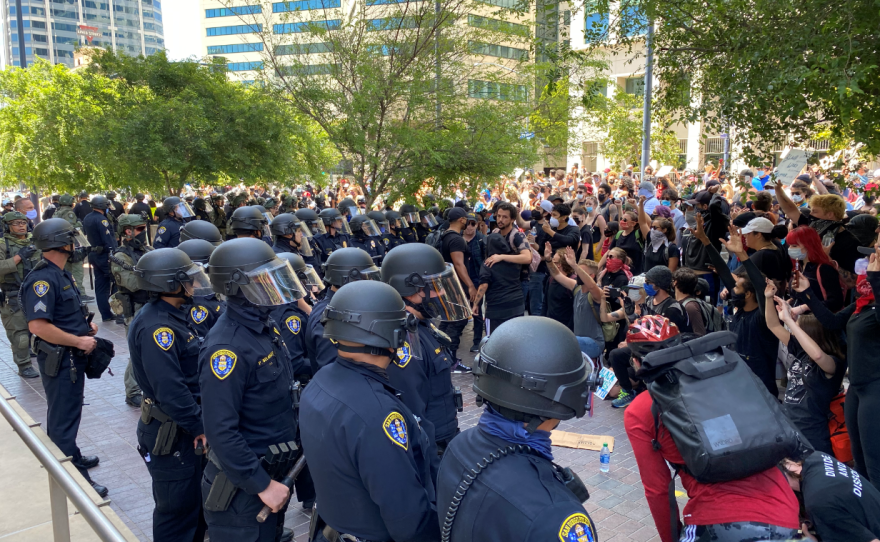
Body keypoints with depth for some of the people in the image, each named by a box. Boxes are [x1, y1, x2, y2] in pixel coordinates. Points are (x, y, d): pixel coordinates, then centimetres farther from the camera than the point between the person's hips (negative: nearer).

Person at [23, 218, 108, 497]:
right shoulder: (42, 279, -22)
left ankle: (71, 457, 40)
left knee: (66, 414, 24)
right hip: (59, 360, -10)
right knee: (64, 419, 0)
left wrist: (85, 325, 7)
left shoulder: (60, 275, 10)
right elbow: (38, 325, -30)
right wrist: (80, 341, -23)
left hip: (72, 358, 10)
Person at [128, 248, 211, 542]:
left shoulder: (172, 315, 7)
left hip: (187, 426, 10)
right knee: (177, 508, 8)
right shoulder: (156, 326, -25)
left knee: (196, 499, 24)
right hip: (171, 433, -10)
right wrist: (199, 427, -20)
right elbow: (170, 390, -29)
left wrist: (199, 422, 11)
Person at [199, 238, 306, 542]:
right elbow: (220, 430, -28)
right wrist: (262, 484, -23)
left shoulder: (264, 326, 2)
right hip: (244, 482, -8)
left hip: (275, 467, 8)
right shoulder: (228, 345, -27)